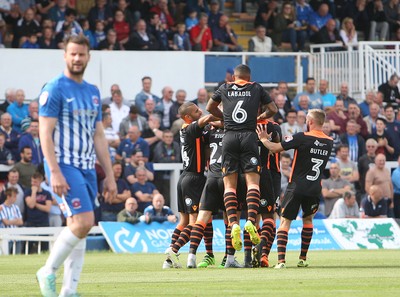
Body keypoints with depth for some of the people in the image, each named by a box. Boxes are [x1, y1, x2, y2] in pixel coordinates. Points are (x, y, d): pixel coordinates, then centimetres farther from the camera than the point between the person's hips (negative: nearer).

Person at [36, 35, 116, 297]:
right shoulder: (55, 89, -7)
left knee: (79, 228, 4)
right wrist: (55, 172, -20)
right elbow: (45, 133, -12)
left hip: (87, 169, 7)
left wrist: (109, 175, 14)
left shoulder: (93, 92, 15)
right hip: (65, 166, -7)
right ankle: (48, 272, -2)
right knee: (84, 222, -18)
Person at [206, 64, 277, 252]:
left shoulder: (225, 88, 16)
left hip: (229, 136, 1)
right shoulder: (256, 88, 13)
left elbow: (210, 108, 29)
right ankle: (251, 221, -23)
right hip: (249, 136, -1)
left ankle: (233, 223, -16)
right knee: (253, 181, -3)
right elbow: (273, 110, 17)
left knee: (229, 184, 2)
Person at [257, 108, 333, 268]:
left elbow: (275, 148, -10)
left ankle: (281, 260, -13)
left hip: (296, 187, -4)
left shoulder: (302, 137, -12)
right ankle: (303, 258, 23)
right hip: (315, 188, 4)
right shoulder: (329, 142, 4)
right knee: (308, 219, 24)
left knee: (285, 221, 1)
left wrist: (263, 138, 9)